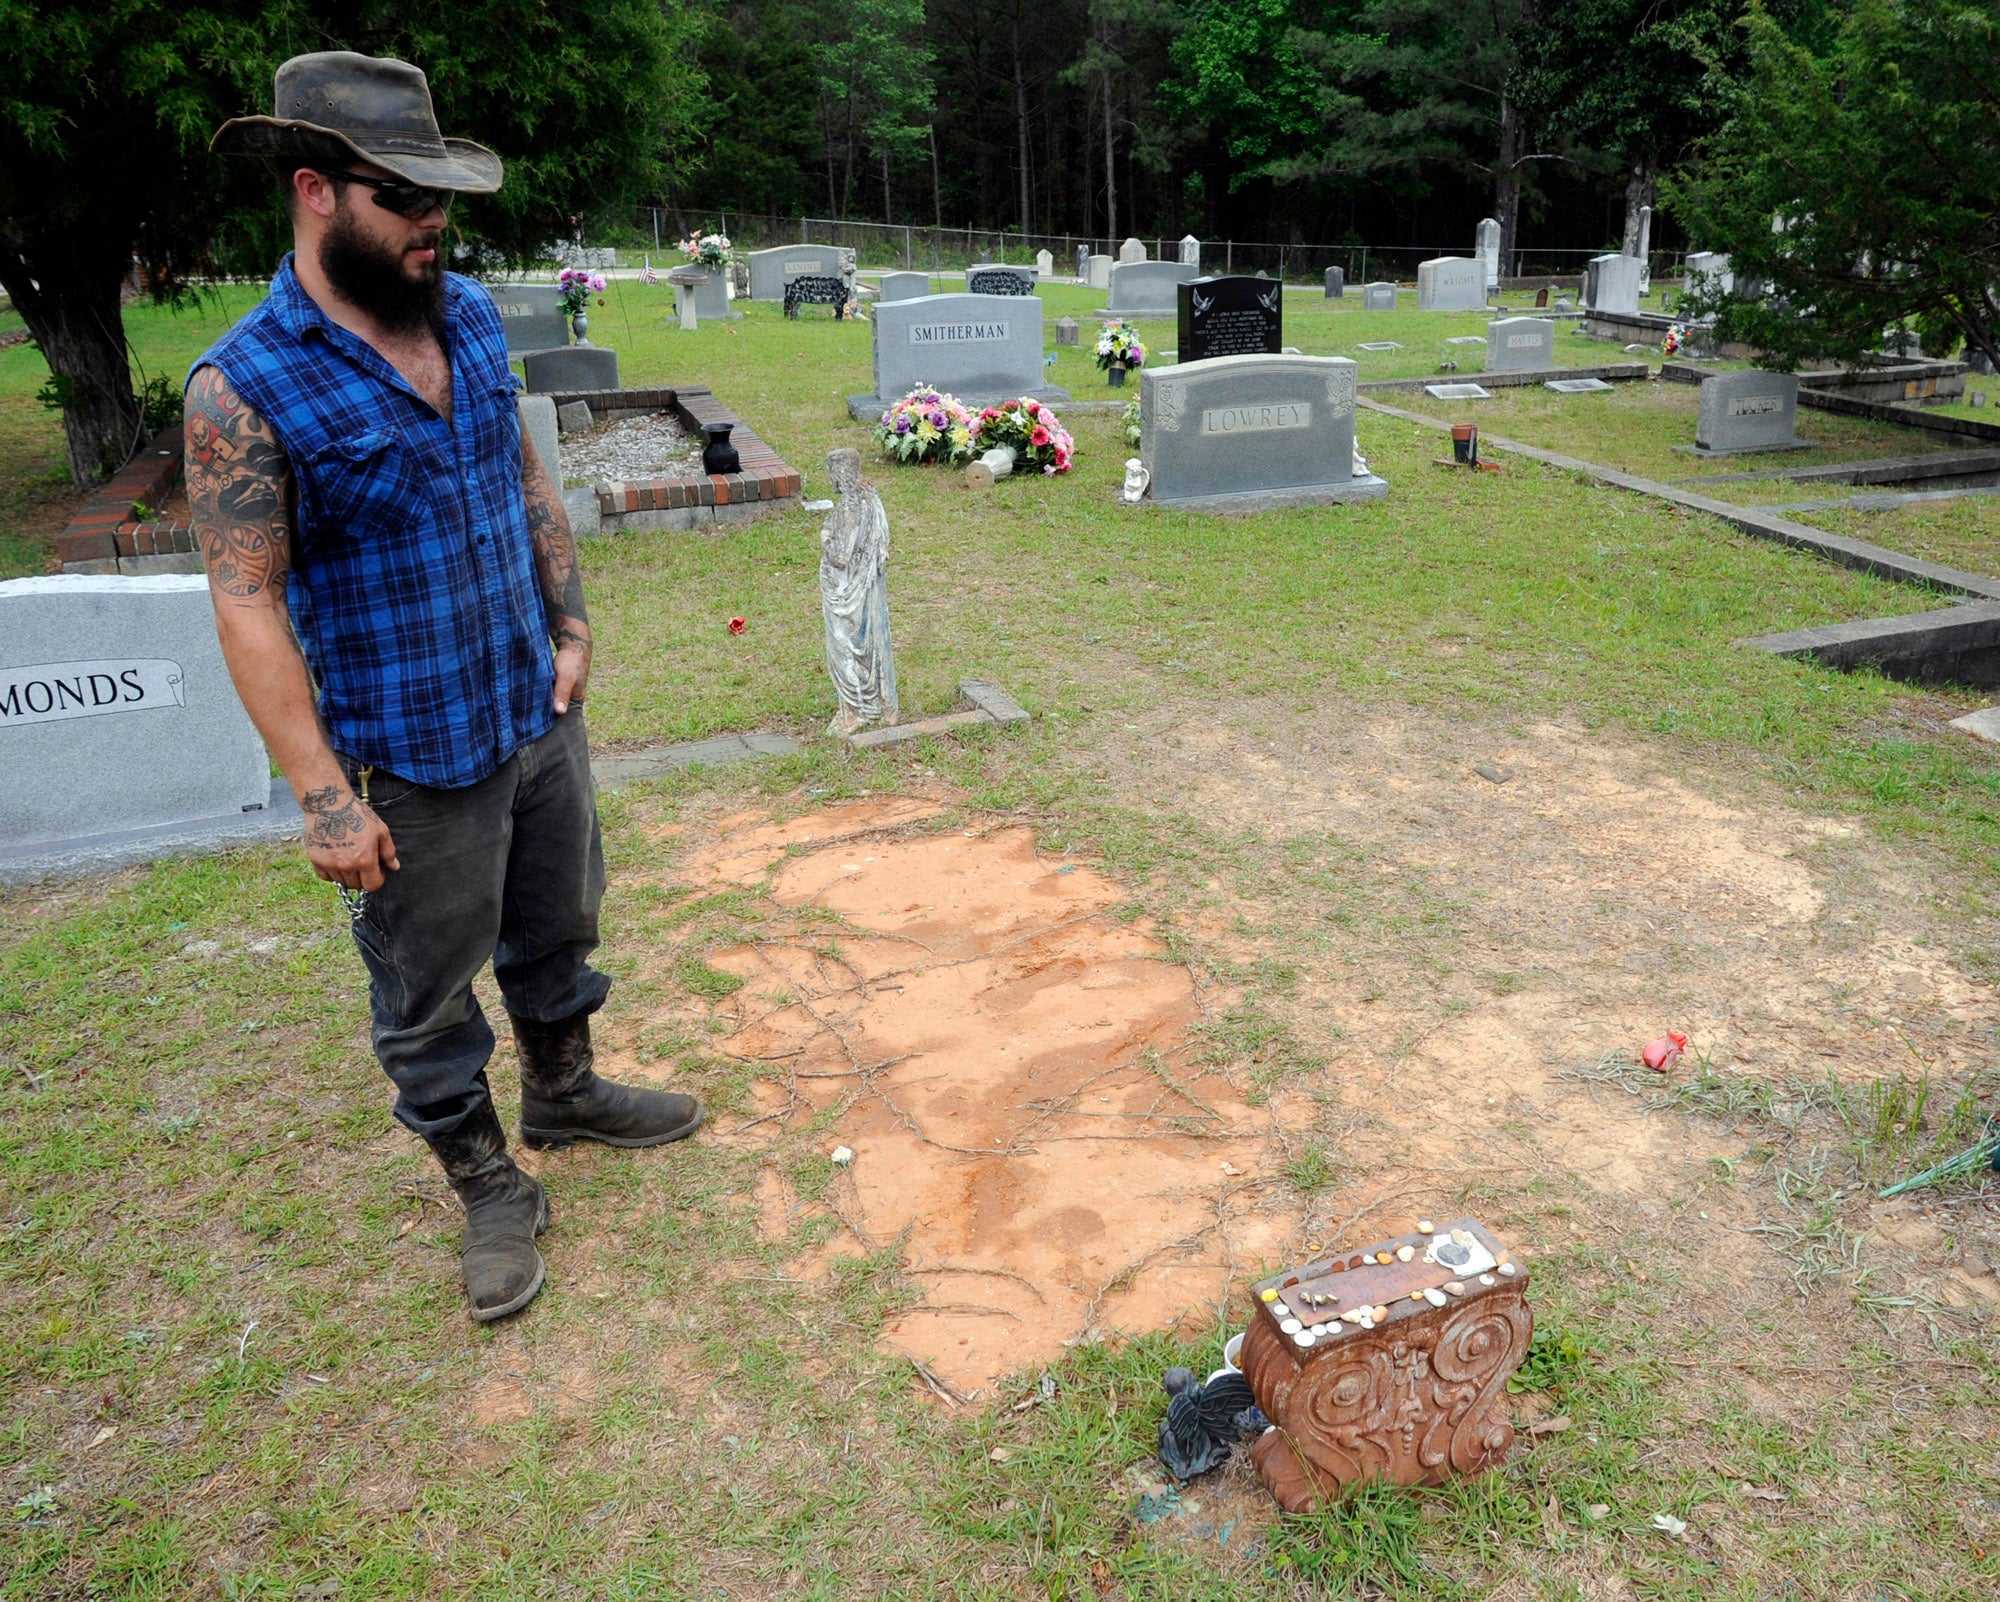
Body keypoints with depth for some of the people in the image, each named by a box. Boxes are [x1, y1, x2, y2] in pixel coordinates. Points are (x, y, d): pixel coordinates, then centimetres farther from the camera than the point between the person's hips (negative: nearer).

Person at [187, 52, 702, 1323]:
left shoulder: (471, 314, 1)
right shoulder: (246, 388, -18)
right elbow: (248, 604, -18)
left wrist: (570, 621, 7)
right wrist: (324, 797, -20)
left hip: (538, 716, 6)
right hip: (412, 765, -6)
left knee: (556, 929, 23)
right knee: (430, 993, 11)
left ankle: (567, 1094, 48)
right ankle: (490, 1190, 31)